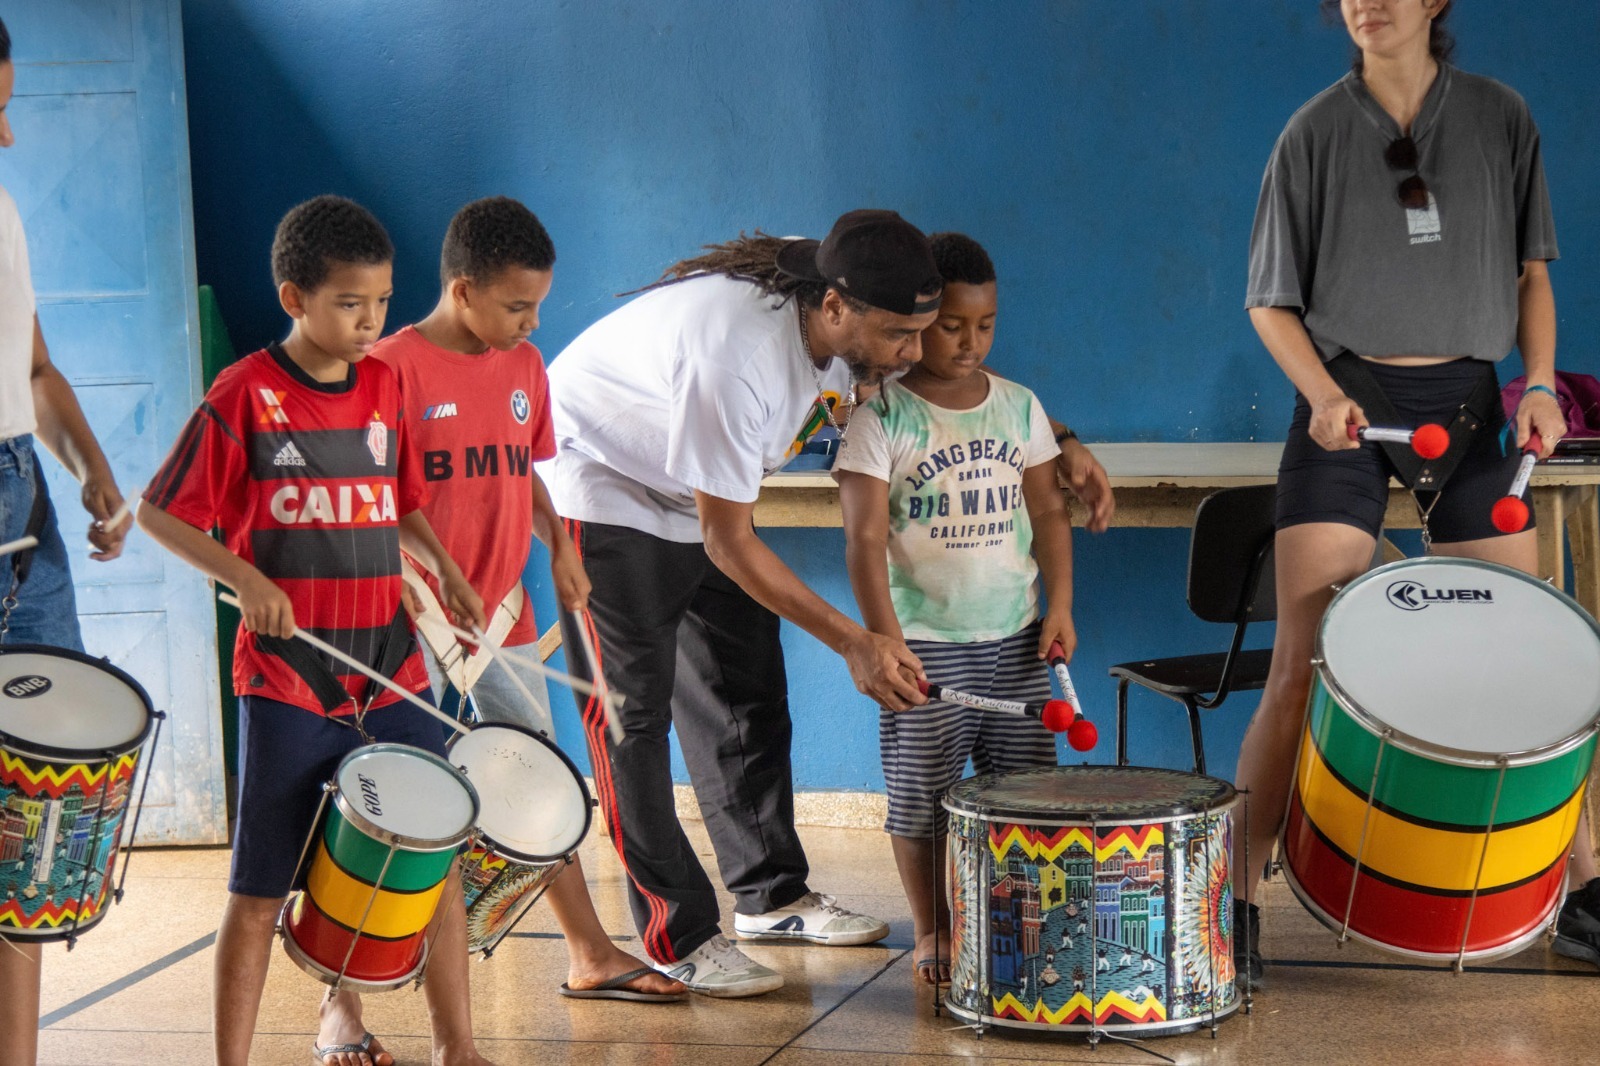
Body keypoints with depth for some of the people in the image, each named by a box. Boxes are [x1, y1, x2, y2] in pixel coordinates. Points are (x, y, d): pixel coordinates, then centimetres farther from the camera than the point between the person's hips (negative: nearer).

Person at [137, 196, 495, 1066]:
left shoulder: (385, 385, 8)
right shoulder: (245, 396, -8)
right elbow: (159, 513, -6)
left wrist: (443, 568, 4)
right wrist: (245, 577, -18)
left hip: (391, 674, 5)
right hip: (287, 677, -5)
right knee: (260, 888, 0)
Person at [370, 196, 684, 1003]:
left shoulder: (523, 365, 9)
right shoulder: (395, 369, -12)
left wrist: (559, 548, 5)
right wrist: (423, 577, -22)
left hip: (502, 606, 6)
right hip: (417, 617, -6)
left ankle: (591, 957, 19)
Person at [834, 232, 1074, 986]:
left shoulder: (1018, 407, 6)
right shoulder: (882, 419, -8)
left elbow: (1048, 512, 12)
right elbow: (865, 539, -12)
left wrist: (1059, 605, 1)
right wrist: (886, 644, -18)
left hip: (1014, 638, 4)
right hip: (923, 643, -4)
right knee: (922, 796, 3)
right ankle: (932, 931, 18)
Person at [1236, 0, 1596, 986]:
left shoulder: (1501, 118, 4)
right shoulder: (1317, 134, 0)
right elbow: (1272, 300, 3)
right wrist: (1321, 392, -14)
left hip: (1467, 404, 2)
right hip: (1349, 404, -2)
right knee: (1299, 669, -8)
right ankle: (1237, 902, -1)